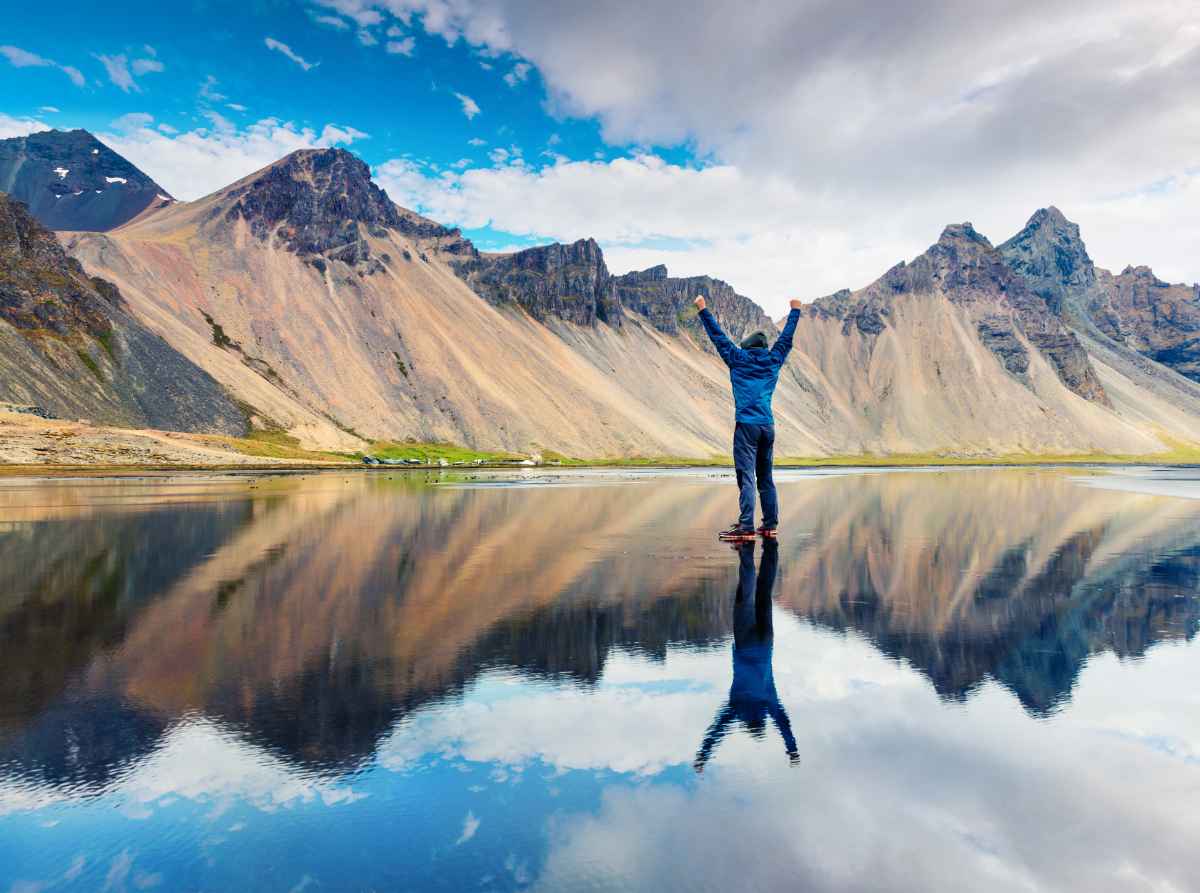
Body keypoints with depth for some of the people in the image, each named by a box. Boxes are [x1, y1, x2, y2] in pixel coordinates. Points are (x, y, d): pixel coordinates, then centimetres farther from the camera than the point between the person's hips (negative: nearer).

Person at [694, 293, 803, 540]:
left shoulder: (738, 360, 3)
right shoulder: (773, 361, 12)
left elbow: (718, 336, 6)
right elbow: (786, 337, 25)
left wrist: (703, 310, 13)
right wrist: (795, 311, 38)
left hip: (746, 425, -4)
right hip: (768, 426, 5)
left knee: (747, 476, -10)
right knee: (766, 478, 12)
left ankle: (746, 527, -14)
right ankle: (770, 525, 15)